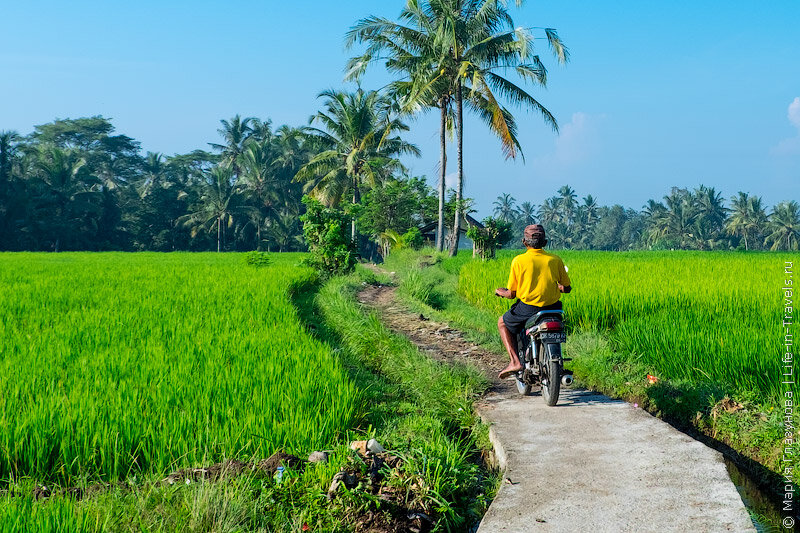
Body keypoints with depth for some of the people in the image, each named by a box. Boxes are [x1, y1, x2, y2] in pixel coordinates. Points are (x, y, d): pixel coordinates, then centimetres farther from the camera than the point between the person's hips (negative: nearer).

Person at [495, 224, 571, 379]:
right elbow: (567, 288, 7)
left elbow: (512, 294, -3)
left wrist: (501, 292, 19)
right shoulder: (555, 259, 0)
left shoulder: (518, 261, -7)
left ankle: (515, 361, 5)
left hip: (527, 307, -3)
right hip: (552, 307, 3)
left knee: (502, 323, 24)